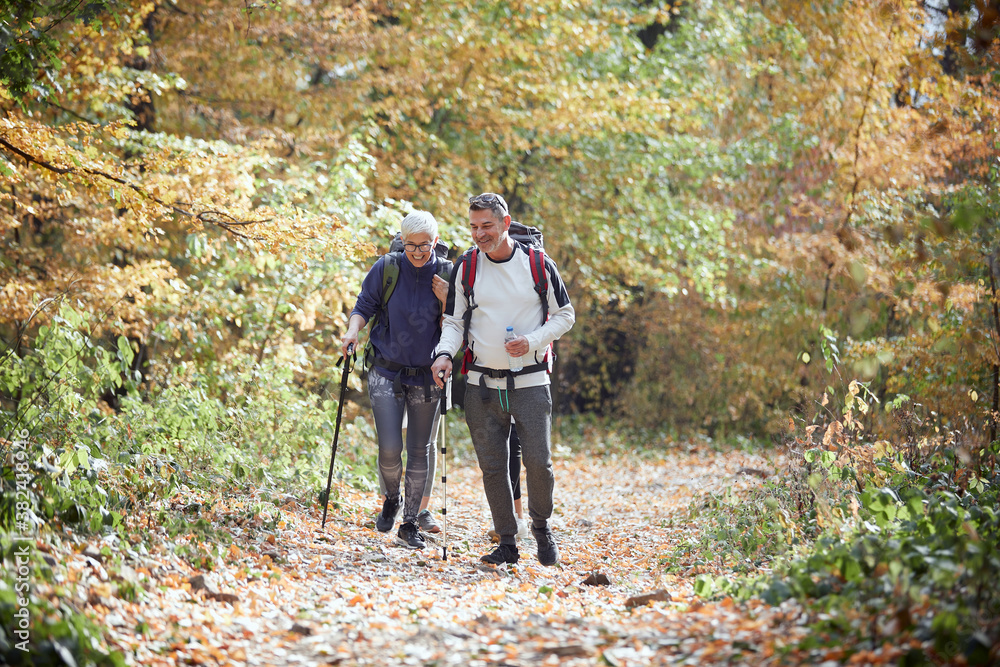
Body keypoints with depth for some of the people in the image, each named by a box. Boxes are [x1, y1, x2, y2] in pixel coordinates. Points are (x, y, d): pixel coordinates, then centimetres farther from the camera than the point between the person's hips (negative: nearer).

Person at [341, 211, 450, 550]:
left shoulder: (446, 275, -4)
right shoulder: (386, 269, -6)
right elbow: (364, 306, 3)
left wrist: (446, 301, -18)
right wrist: (353, 330, -16)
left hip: (427, 376, 1)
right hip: (387, 372, -1)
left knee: (418, 451, 5)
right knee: (389, 449, -9)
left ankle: (410, 524, 17)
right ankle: (391, 499, 23)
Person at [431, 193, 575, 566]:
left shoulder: (538, 265, -1)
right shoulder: (465, 267, 3)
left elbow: (565, 316, 6)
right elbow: (454, 321, 8)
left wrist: (532, 341, -11)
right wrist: (444, 353, -12)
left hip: (530, 381, -2)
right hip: (482, 384, 2)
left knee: (538, 461, -8)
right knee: (492, 465, 2)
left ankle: (541, 526, 19)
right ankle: (507, 543, 14)